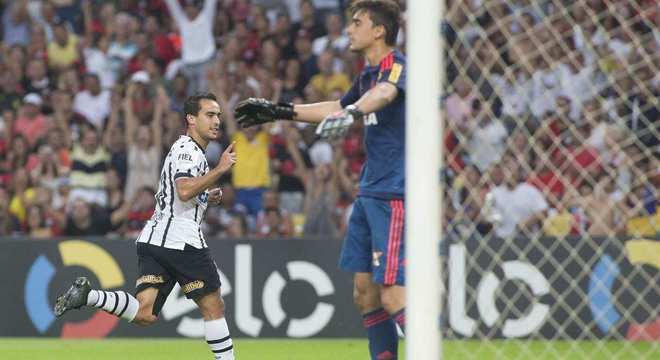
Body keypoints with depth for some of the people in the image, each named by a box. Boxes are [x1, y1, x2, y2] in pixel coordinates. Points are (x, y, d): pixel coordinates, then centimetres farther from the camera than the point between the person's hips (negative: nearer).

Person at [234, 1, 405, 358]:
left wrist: (352, 111, -56)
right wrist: (279, 111, 36)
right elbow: (338, 107, 35)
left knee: (392, 296, -16)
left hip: (393, 194, -10)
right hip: (370, 192, 10)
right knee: (365, 292, 10)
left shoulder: (396, 65, -12)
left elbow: (384, 93, -36)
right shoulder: (369, 73, 17)